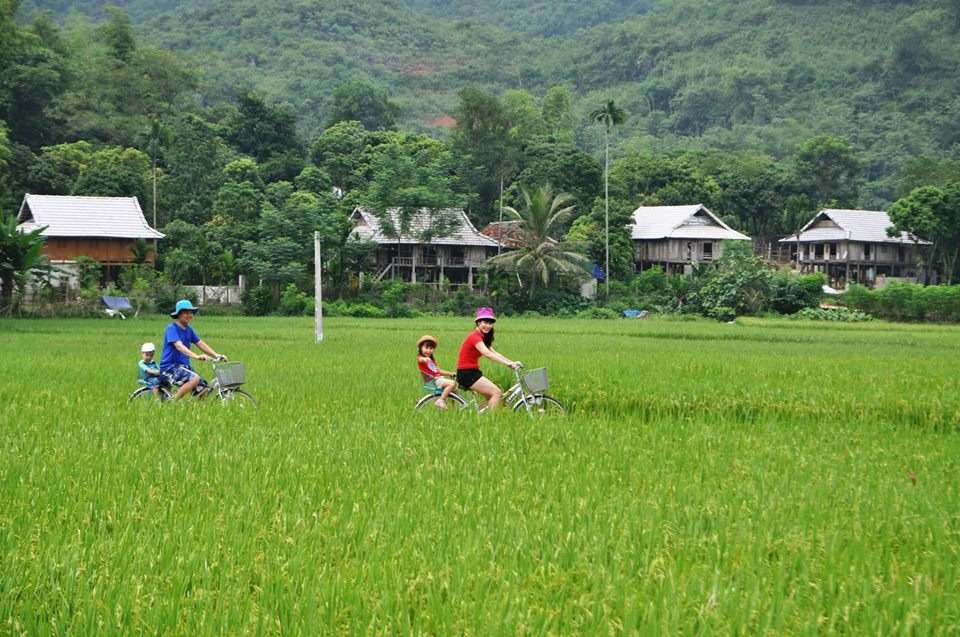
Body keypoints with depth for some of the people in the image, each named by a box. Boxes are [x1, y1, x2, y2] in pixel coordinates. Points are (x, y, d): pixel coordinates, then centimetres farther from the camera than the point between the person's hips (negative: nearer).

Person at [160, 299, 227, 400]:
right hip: (170, 366, -8)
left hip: (184, 366, 8)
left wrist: (216, 355, -6)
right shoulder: (172, 328, -13)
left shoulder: (189, 330, 12)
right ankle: (173, 403, -21)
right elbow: (179, 346, -27)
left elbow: (201, 344, 9)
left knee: (203, 389, -5)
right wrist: (197, 356, -41)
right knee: (195, 378, -30)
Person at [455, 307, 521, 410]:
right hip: (467, 374, -10)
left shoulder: (482, 337, 15)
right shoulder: (475, 336, -16)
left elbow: (494, 353, 10)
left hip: (473, 373, 10)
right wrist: (508, 364, -36)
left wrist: (512, 362, -3)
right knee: (497, 392, -15)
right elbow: (487, 354, -29)